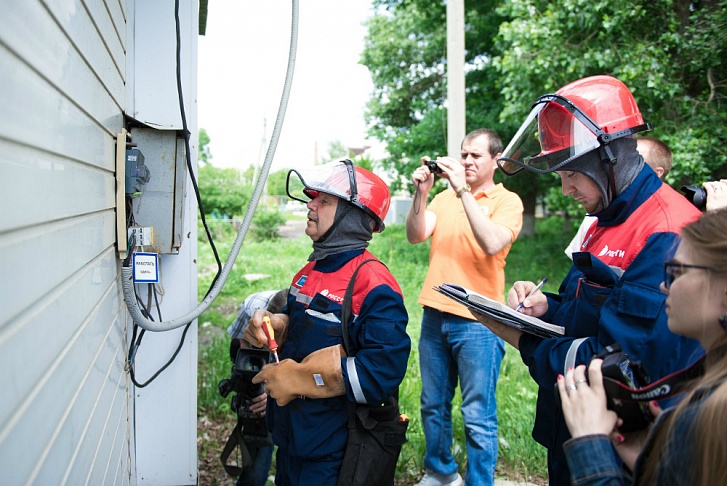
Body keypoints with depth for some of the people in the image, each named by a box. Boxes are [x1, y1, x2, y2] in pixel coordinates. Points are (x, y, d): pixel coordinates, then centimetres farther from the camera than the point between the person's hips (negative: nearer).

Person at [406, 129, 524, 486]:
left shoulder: (507, 201, -2)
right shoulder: (445, 196, 11)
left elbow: (492, 244, -20)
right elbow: (415, 235, -2)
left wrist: (463, 191, -22)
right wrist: (421, 192, -15)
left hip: (477, 322, -5)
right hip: (434, 316, 5)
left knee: (478, 416, 1)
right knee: (433, 406, 17)